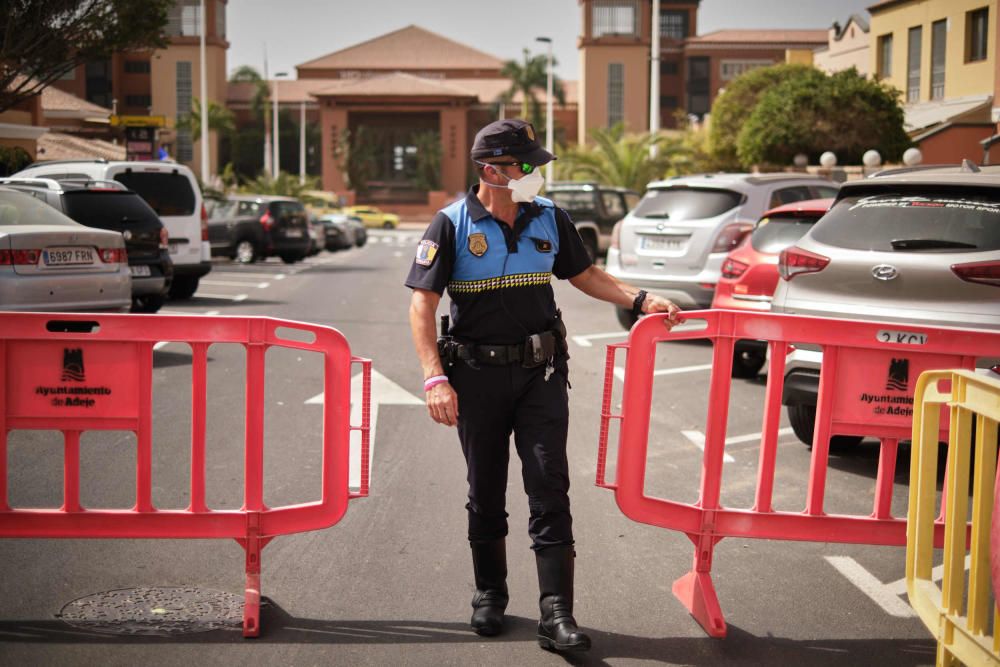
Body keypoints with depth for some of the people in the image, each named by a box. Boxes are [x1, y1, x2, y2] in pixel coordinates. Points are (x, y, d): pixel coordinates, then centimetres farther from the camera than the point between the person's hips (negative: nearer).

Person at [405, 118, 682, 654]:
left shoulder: (549, 219, 3)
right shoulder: (452, 225, -8)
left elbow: (584, 275, 16)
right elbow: (422, 304, -9)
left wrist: (640, 300, 1)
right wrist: (435, 377, -18)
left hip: (540, 371, 2)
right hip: (478, 374, -1)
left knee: (550, 490, -5)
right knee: (485, 493, 12)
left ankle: (556, 615, -5)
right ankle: (489, 594, 32)